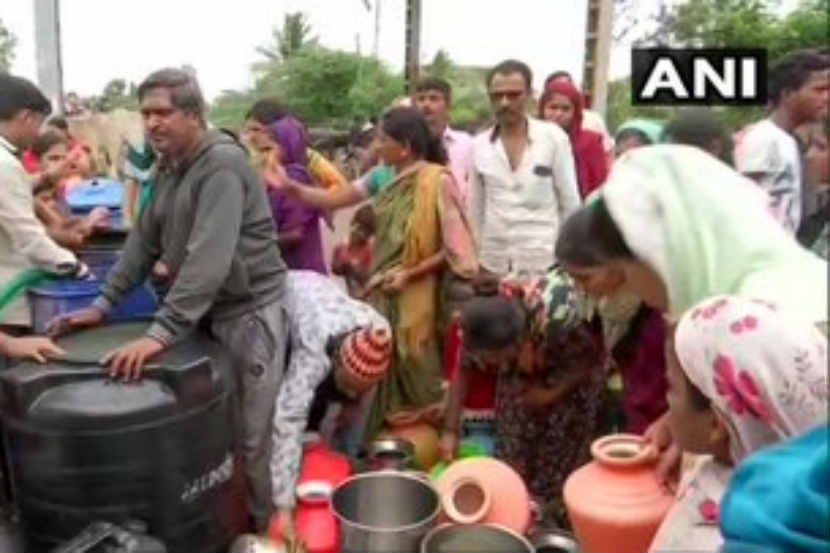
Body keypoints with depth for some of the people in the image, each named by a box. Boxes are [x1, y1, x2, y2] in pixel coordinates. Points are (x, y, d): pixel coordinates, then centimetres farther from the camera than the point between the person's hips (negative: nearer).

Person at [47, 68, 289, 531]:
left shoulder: (222, 164, -20)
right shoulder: (170, 166, 10)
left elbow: (209, 259, -29)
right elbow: (144, 241, 13)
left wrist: (162, 332, -31)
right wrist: (103, 304, 6)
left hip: (249, 311, -8)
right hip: (206, 310, 8)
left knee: (251, 435, 2)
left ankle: (263, 528, 20)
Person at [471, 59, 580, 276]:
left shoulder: (554, 137, -3)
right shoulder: (479, 145, 4)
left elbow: (570, 201, 1)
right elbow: (476, 209, 11)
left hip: (543, 260, -2)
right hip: (493, 262, 3)